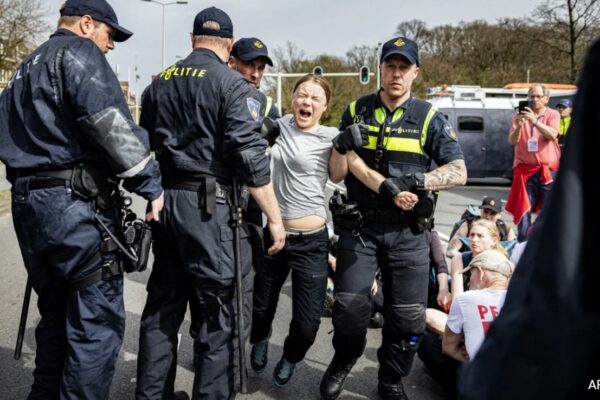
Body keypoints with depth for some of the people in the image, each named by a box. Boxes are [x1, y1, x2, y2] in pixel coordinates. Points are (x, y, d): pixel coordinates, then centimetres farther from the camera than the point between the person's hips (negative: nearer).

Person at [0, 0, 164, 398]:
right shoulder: (78, 52, -4)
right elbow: (110, 123, -18)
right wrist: (152, 184, -16)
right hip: (76, 203, -9)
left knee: (56, 314, 18)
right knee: (98, 323, -3)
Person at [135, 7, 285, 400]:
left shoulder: (159, 83, 12)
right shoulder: (232, 84, -7)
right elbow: (250, 157, -14)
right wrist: (275, 217, -10)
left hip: (163, 201, 7)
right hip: (208, 205, -6)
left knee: (162, 305, 15)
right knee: (217, 313, 2)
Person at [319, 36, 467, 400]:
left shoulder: (429, 118, 2)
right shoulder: (356, 111, 5)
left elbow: (459, 172, -3)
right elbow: (348, 164, -5)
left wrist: (416, 182, -21)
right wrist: (386, 188, -22)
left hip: (409, 232, 0)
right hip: (360, 224, 0)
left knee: (408, 315, 4)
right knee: (350, 306, -1)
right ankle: (344, 361, 30)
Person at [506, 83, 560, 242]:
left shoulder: (552, 114, 5)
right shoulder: (520, 115, 8)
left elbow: (552, 135, -13)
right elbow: (512, 140, -2)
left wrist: (535, 121, -26)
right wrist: (519, 125, -21)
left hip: (548, 170, -1)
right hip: (525, 170, 1)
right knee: (523, 209, 1)